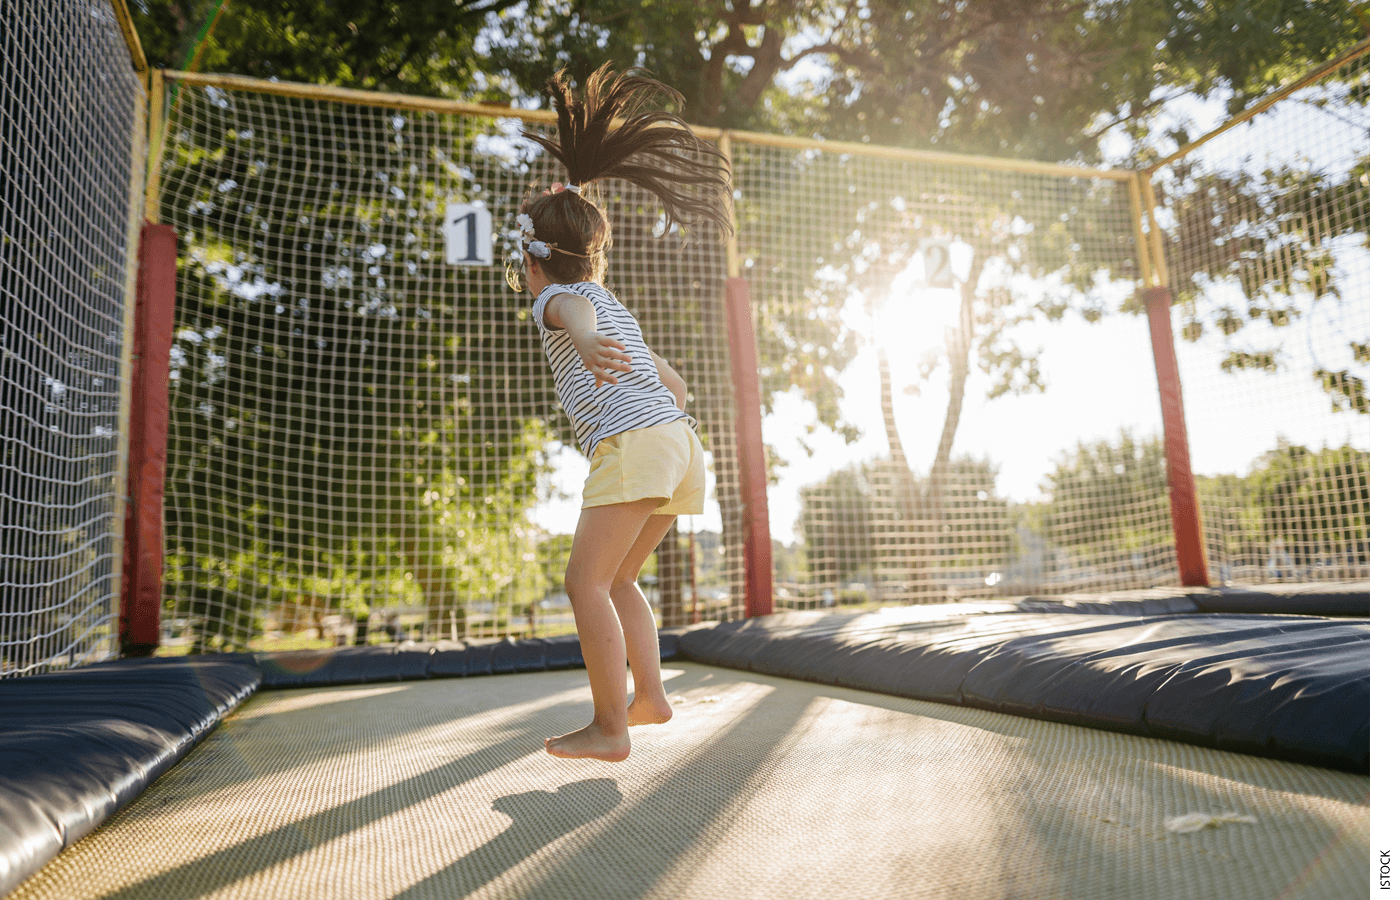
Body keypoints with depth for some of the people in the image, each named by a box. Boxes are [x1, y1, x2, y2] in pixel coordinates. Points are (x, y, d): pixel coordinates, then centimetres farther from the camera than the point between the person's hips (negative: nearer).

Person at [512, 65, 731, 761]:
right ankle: (650, 695, 17)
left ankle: (609, 729, -6)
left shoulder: (555, 300, 6)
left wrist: (584, 345, -44)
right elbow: (676, 385, 35)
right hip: (677, 440, 9)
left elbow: (574, 313, -23)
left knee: (586, 581, -6)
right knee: (617, 578, 18)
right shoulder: (615, 311, 32)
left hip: (631, 443, -9)